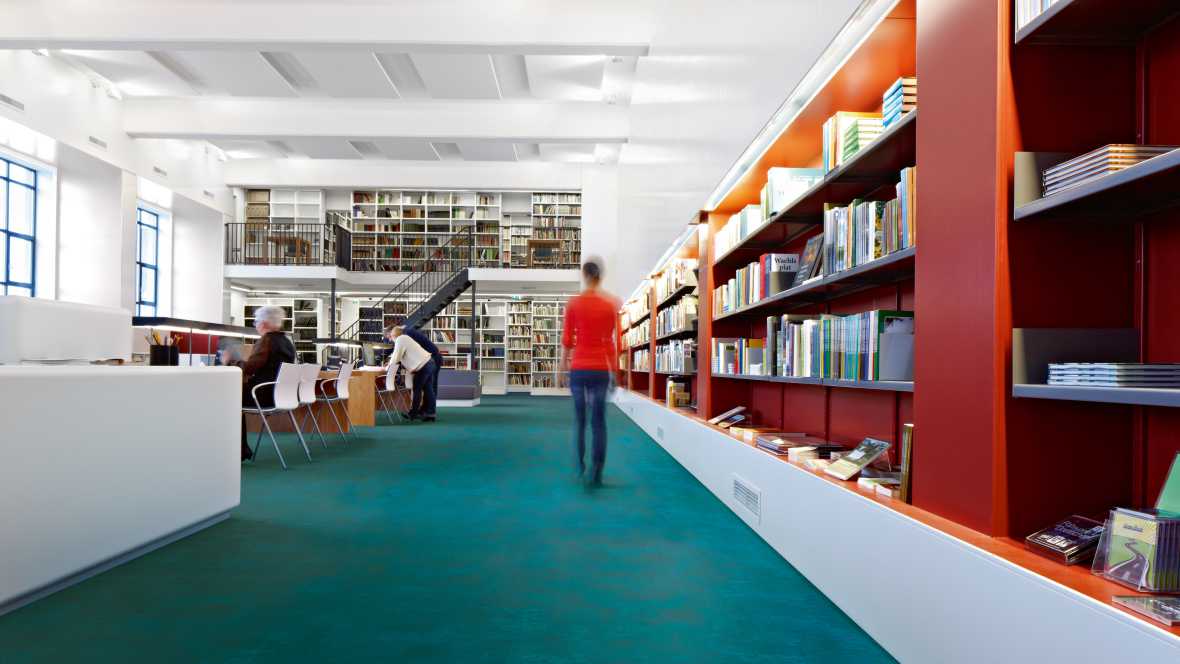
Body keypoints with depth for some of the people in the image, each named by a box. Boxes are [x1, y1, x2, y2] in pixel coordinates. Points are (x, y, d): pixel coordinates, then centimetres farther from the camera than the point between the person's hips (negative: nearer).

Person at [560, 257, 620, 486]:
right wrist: (615, 369, 12)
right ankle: (596, 473, -1)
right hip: (601, 368, 0)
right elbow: (616, 340, 2)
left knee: (579, 419, 14)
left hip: (578, 368, 0)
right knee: (599, 421, 4)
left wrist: (563, 363, 12)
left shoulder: (573, 303, -3)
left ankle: (580, 469, 19)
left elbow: (567, 339, -1)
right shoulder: (611, 304, -1)